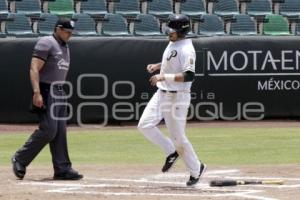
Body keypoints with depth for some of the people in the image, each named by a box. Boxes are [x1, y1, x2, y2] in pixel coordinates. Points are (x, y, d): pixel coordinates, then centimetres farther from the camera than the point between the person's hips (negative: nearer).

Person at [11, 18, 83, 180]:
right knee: (48, 129, -15)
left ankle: (62, 169, 6)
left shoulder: (65, 47, 18)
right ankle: (20, 159, -4)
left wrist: (61, 94, 18)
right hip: (46, 91, -9)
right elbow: (34, 69, -19)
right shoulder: (46, 43, -10)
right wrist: (37, 93, -28)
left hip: (59, 93, 9)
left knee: (60, 132, 5)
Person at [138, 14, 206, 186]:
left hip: (177, 97, -9)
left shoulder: (186, 50, -20)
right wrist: (157, 66, 11)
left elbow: (189, 76, -29)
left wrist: (164, 77, -29)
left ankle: (196, 169, 18)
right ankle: (172, 152, 15)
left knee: (178, 137, -1)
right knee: (145, 125, -1)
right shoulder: (173, 43, 9)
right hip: (162, 94, 9)